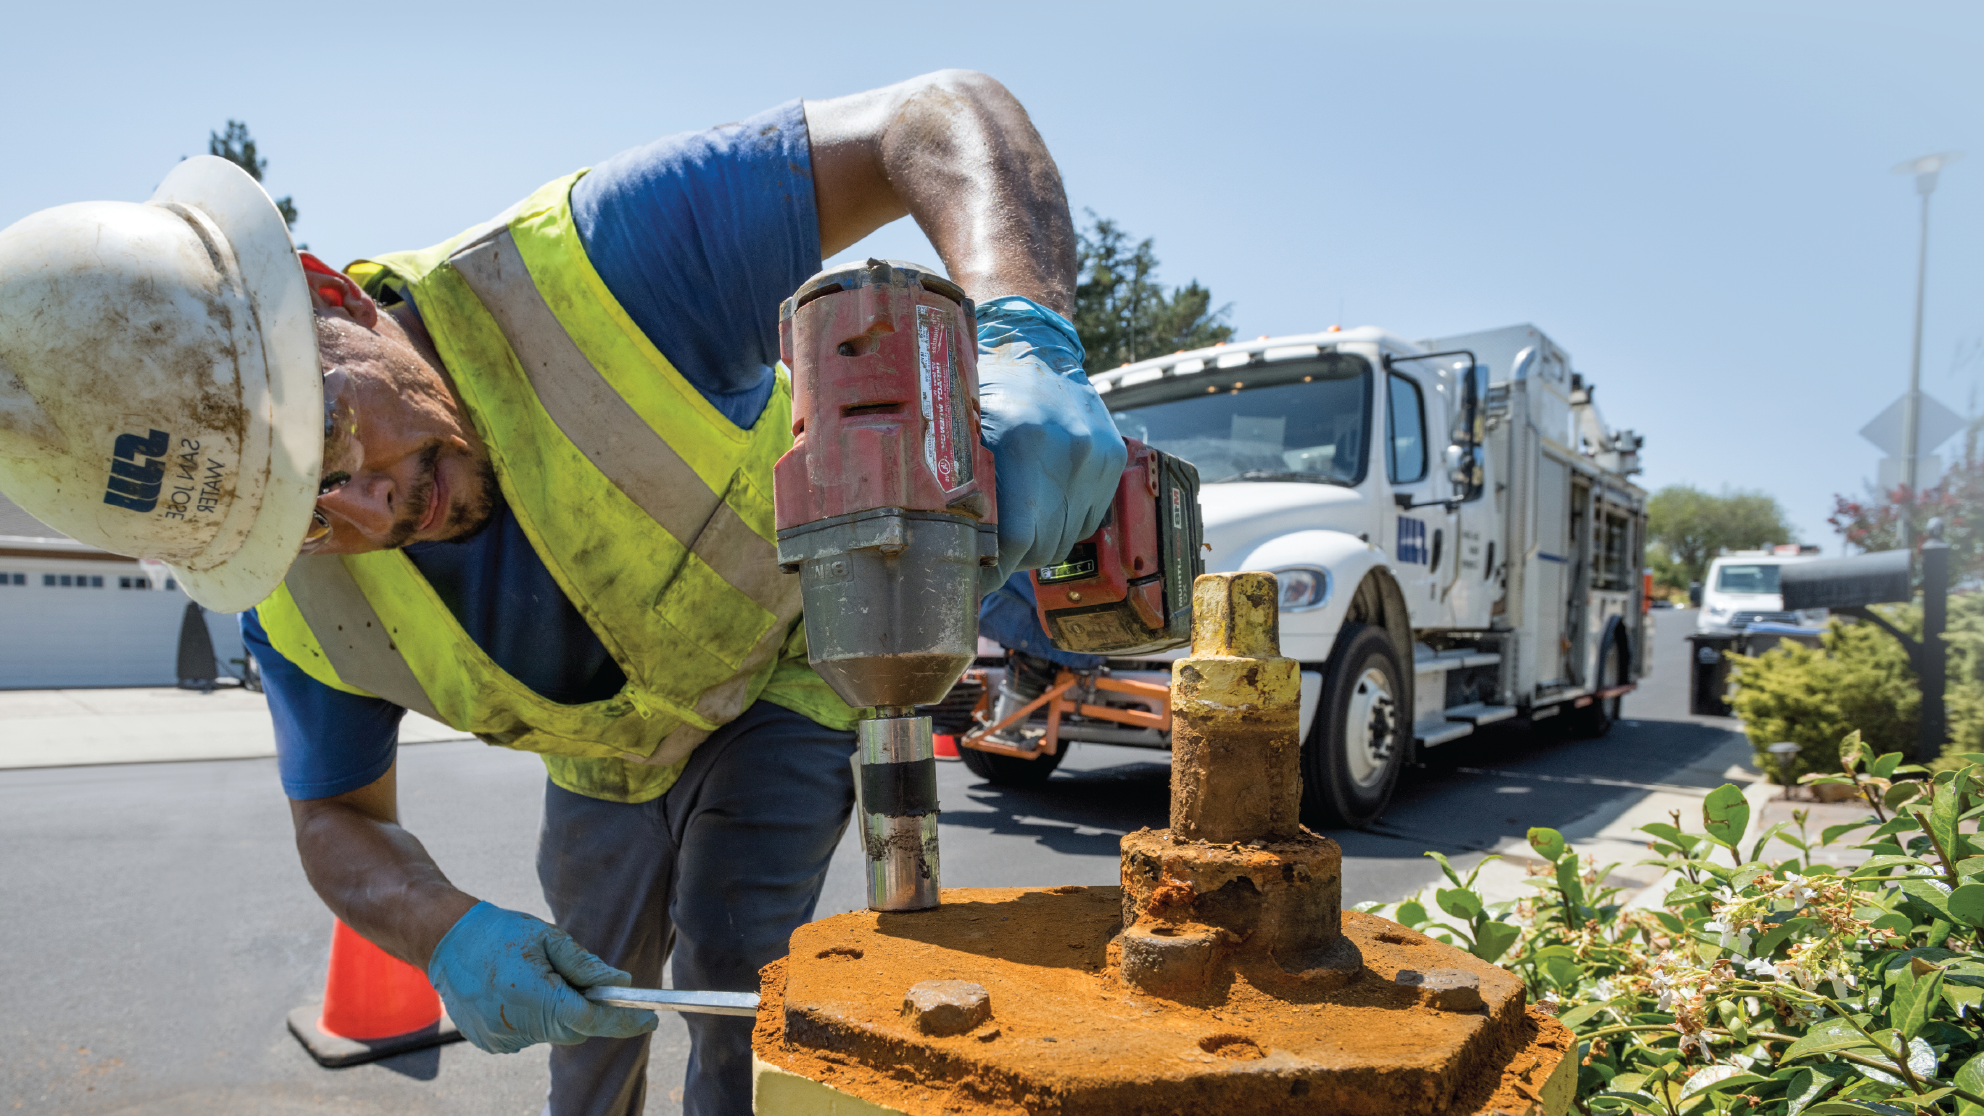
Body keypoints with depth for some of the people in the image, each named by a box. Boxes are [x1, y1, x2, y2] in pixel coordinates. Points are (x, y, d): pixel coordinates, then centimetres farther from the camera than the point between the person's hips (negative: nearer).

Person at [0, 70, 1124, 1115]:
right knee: (593, 1016, 20)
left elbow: (943, 114, -38)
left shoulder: (587, 267, -39)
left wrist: (1027, 341, -57)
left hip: (782, 665, -3)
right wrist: (446, 936, -30)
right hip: (604, 759, 4)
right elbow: (340, 818, -7)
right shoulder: (299, 606, -23)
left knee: (734, 971, -11)